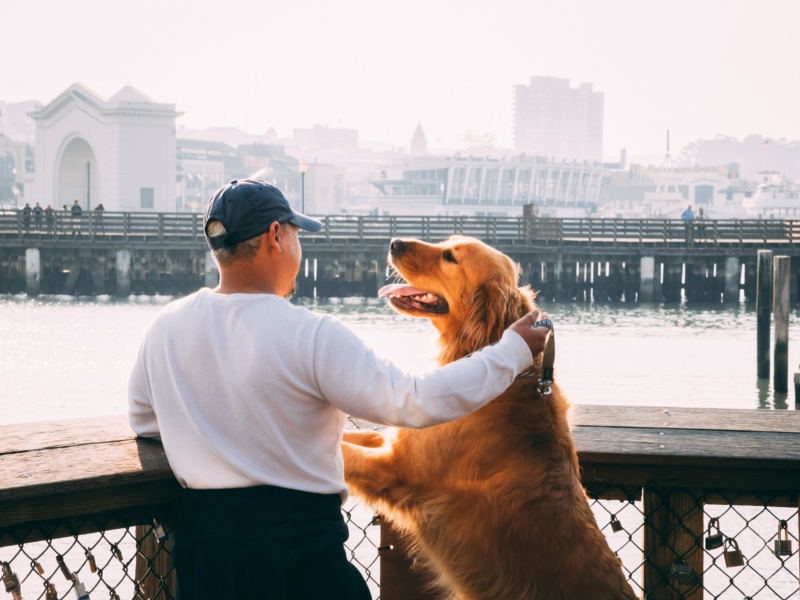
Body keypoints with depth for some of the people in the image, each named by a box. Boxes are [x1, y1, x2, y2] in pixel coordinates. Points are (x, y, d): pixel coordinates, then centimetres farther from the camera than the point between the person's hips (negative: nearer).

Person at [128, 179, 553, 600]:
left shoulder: (165, 327, 0)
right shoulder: (311, 336, -16)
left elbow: (142, 421, 15)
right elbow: (415, 401, -16)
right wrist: (514, 350, -7)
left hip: (201, 541, 5)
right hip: (301, 551, -4)